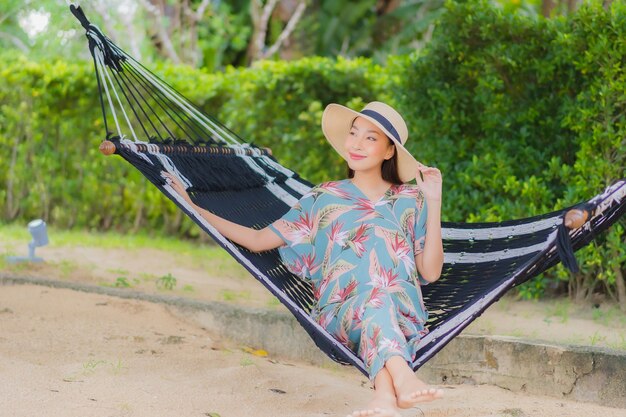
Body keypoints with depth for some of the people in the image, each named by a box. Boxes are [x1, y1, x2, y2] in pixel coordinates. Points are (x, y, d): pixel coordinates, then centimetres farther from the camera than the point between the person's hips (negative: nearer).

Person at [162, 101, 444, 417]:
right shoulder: (323, 199, 19)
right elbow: (257, 240, 16)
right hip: (340, 313, 0)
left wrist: (434, 202, 3)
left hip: (403, 311, 0)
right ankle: (402, 379, -67)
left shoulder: (410, 200, 18)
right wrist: (192, 206, 13)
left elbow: (430, 272, 8)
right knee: (373, 298, -38)